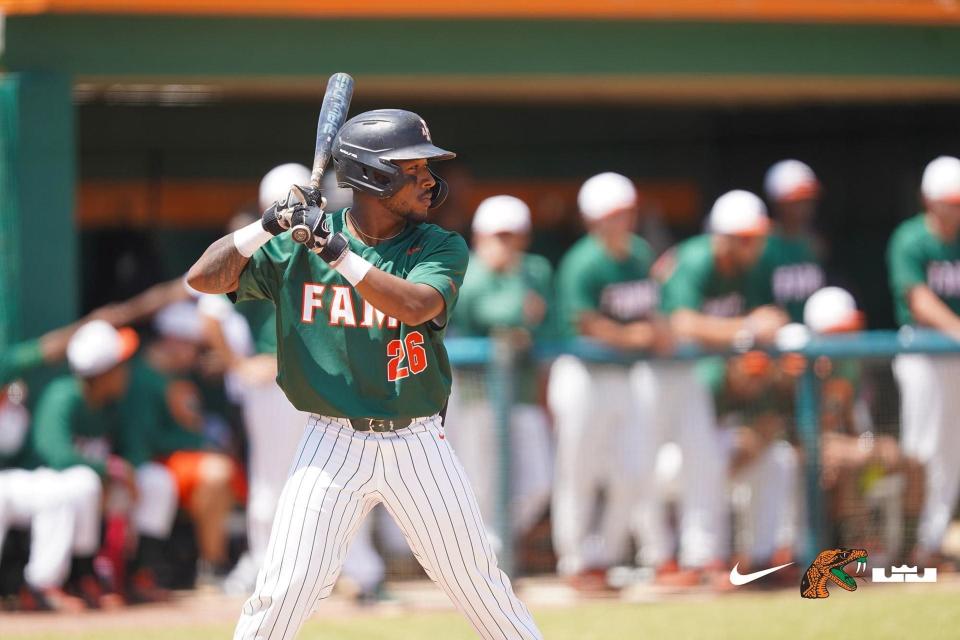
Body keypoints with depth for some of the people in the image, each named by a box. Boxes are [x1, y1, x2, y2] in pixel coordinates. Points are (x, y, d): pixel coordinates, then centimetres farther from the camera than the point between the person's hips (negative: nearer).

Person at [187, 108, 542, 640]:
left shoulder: (440, 248, -2)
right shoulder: (297, 246, -1)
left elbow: (413, 305, -22)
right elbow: (204, 278, -6)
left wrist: (335, 250, -25)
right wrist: (271, 223, -16)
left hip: (417, 446, 1)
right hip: (333, 445, -1)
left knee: (480, 586, 7)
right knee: (286, 588, -9)